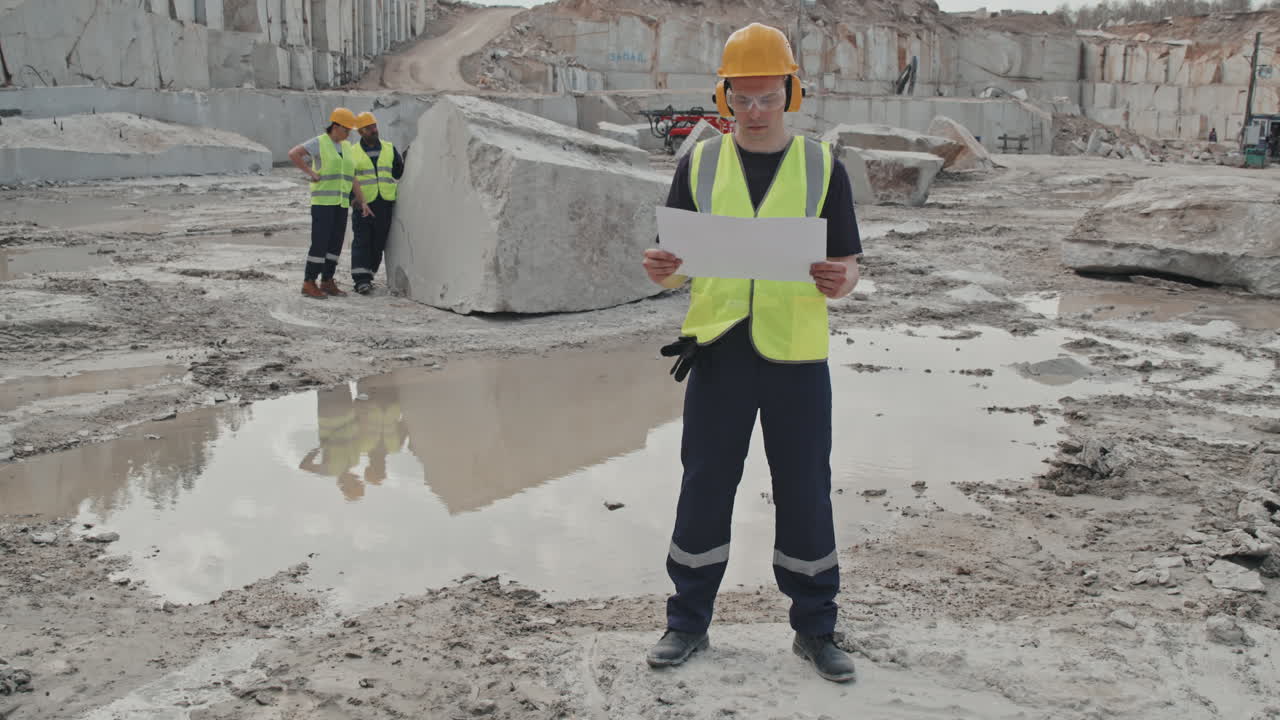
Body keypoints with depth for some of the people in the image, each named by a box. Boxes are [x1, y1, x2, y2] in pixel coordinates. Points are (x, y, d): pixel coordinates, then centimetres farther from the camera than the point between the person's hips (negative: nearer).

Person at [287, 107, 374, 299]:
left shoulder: (346, 147, 15)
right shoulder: (319, 143, -5)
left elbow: (352, 177, 15)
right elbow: (293, 154, -16)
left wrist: (363, 202, 10)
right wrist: (311, 172, -15)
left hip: (341, 202, 7)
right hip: (322, 201, -7)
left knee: (336, 242, 6)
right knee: (320, 242, -9)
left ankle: (327, 282, 14)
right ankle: (309, 283, -4)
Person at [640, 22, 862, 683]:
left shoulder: (823, 166, 4)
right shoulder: (699, 164, 7)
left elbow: (848, 265, 3)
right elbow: (676, 267, 8)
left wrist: (840, 280, -20)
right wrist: (662, 271, -16)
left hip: (797, 356, -1)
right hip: (718, 351, 1)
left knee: (806, 497, 7)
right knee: (703, 491, 7)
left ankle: (815, 629, 22)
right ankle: (688, 622, 22)